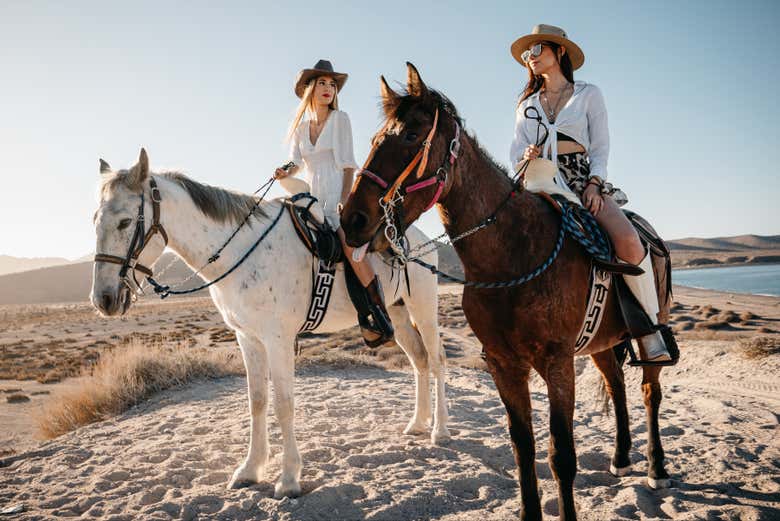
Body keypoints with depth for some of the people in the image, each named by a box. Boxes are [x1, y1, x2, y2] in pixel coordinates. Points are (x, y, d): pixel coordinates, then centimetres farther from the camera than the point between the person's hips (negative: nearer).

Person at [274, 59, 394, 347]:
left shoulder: (340, 118, 2)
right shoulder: (300, 126, 15)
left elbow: (348, 164, -3)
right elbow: (296, 162, 7)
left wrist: (343, 202, -13)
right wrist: (285, 171, -17)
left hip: (338, 196, -6)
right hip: (311, 199, 6)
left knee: (350, 247, -26)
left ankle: (380, 321, -21)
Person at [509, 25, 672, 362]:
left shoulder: (588, 94, 12)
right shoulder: (527, 104, 20)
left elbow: (600, 148, 5)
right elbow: (516, 149, 11)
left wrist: (594, 184, -12)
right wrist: (525, 156, -13)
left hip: (582, 179, -2)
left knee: (628, 242, -29)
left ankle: (649, 325, -12)